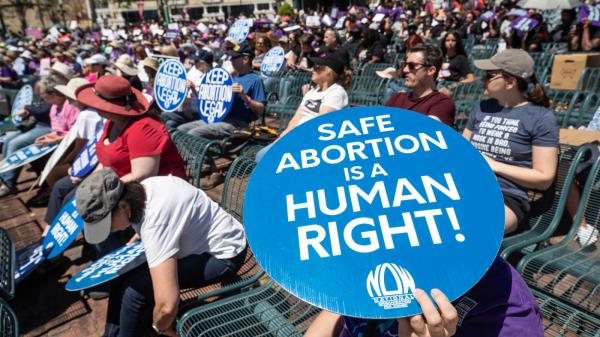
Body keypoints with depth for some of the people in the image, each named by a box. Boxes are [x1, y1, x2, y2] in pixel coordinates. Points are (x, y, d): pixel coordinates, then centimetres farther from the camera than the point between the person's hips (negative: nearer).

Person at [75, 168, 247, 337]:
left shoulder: (155, 223, -36)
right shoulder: (140, 188, -9)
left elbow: (167, 305, -37)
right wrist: (139, 237, 4)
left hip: (223, 254, -9)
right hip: (199, 240, 9)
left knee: (135, 287, -19)